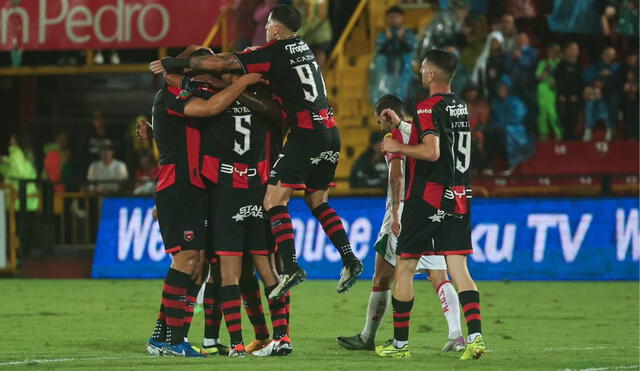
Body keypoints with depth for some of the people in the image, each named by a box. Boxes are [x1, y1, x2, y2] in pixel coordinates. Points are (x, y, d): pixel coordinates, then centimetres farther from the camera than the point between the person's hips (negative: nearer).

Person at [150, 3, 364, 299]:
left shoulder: (275, 52, -7)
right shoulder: (302, 47, 17)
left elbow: (222, 63, -9)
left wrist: (175, 63, -1)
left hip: (305, 133, -8)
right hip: (330, 132, 8)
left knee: (274, 201, -7)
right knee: (318, 201, 20)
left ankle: (291, 267, -20)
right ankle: (350, 260, 10)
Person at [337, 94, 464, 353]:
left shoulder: (394, 135, -1)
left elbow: (397, 175, -15)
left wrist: (395, 211, -21)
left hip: (405, 214, -6)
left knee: (382, 278, 6)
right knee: (439, 279, -2)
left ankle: (367, 337, 15)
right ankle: (456, 335, -18)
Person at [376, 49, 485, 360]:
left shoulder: (429, 107, -13)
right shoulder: (460, 106, 13)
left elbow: (431, 151, -24)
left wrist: (397, 147, -11)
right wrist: (400, 123, 33)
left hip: (427, 197, -7)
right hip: (459, 198, 7)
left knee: (404, 268, 4)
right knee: (458, 267, 2)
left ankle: (399, 343, 9)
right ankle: (475, 335, -13)